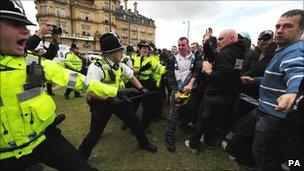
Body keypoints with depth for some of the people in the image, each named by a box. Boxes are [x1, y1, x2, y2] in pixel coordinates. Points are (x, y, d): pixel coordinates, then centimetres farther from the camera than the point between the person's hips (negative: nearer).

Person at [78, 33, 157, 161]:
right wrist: (109, 99, -33)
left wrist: (141, 89, 5)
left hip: (118, 100, 6)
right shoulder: (96, 67, -22)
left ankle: (144, 144, 39)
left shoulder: (120, 65, 0)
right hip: (102, 104, -6)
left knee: (135, 121, 14)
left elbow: (131, 77, 12)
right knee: (94, 134, 4)